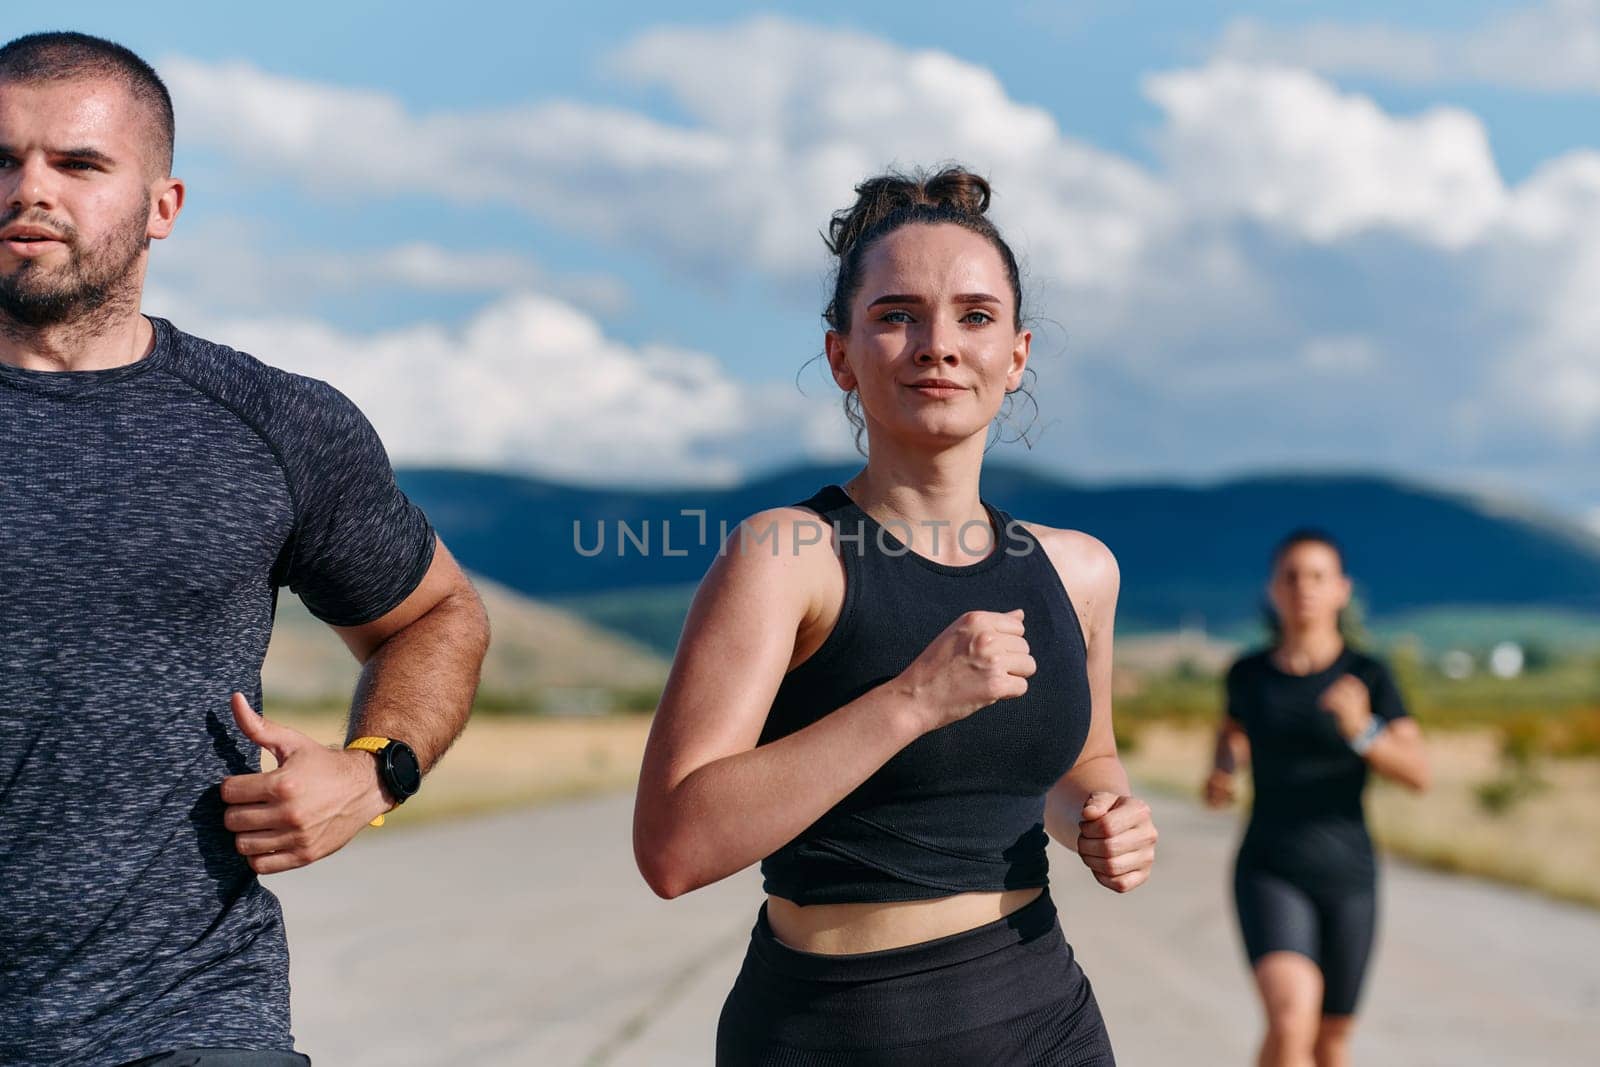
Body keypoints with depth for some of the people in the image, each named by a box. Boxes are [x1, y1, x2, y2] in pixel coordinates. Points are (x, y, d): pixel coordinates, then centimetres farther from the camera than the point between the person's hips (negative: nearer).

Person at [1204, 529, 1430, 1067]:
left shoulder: (1368, 675, -5)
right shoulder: (1248, 673, 0)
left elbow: (1418, 773, -11)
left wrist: (1361, 730, -29)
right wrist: (1220, 772, -1)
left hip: (1347, 879, 1)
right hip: (1270, 875, -1)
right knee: (1292, 1022, -25)